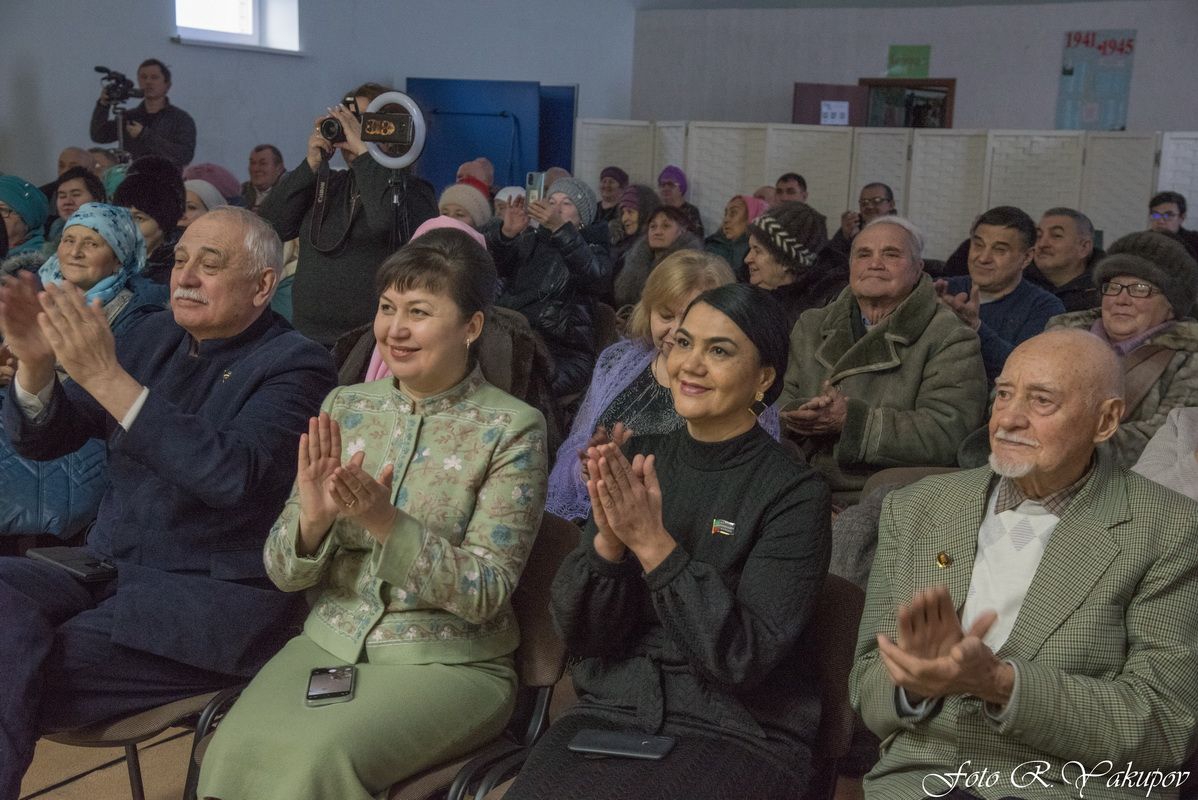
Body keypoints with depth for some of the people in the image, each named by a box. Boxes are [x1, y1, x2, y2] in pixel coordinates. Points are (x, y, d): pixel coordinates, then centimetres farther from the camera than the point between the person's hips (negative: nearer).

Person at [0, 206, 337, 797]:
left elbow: (236, 475, -25)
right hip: (107, 567, 6)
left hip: (212, 596, -6)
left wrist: (106, 376, -27)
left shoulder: (295, 365, -7)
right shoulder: (153, 336, 12)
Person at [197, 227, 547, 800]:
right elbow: (283, 573, 4)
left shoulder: (512, 429, -8)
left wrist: (385, 522, -26)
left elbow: (485, 593, -12)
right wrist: (312, 517, -19)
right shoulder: (345, 406, 4)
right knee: (234, 750, -23)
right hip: (330, 642, 4)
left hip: (449, 663, -3)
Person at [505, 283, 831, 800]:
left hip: (738, 734, -3)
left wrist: (653, 543, -23)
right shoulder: (636, 460, 2)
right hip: (612, 711, 4)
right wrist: (609, 540, -19)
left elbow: (744, 658, -15)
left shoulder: (795, 494, -9)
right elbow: (582, 634, 0)